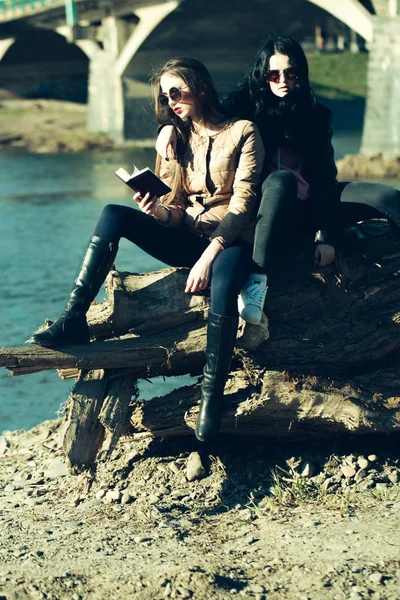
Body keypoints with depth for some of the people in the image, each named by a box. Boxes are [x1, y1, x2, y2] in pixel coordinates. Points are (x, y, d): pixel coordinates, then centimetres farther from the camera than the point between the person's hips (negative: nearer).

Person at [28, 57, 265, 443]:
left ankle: (212, 396, -35)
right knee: (113, 215, -17)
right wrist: (157, 211, -14)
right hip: (187, 240, 6)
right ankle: (73, 321, -25)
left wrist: (209, 257, -23)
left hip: (231, 240, -6)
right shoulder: (178, 140, 15)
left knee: (222, 286, -41)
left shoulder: (242, 133, -2)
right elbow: (176, 213, 11)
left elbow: (242, 204, -12)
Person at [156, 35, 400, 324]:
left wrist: (327, 235, -12)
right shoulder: (246, 106, -1)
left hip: (311, 206, 3)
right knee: (281, 179, -39)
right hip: (270, 211, -3)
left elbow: (326, 176, -2)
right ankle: (256, 280, -48)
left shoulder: (317, 114, 4)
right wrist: (171, 126, -23)